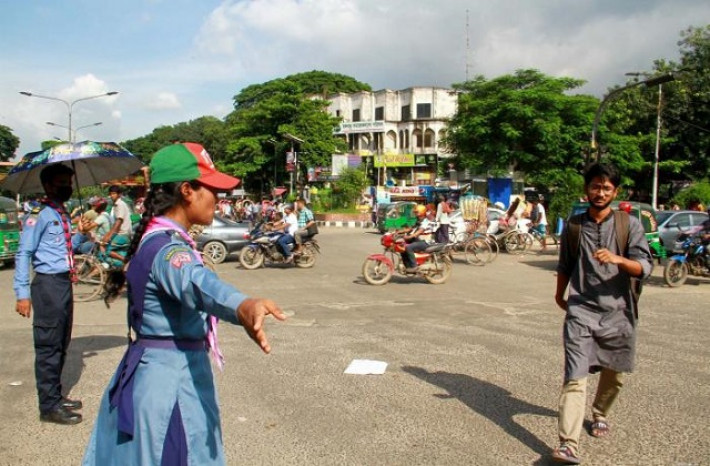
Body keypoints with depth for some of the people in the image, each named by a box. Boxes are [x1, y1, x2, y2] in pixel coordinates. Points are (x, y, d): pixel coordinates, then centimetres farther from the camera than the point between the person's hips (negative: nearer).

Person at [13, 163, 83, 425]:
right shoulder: (39, 215, -11)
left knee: (62, 345, 17)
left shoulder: (64, 216, 14)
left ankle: (56, 396, 30)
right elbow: (23, 254, -15)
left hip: (64, 283, 9)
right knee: (48, 347, -1)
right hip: (48, 285, -9)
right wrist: (22, 294, -18)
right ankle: (49, 407, 8)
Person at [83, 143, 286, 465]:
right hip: (173, 378, -10)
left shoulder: (154, 239, 6)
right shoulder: (167, 248, -26)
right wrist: (243, 306, -68)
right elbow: (195, 281, -49)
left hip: (151, 371, 10)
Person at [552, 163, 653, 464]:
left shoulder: (629, 224, 0)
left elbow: (644, 268, -8)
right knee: (575, 378, -11)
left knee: (613, 375, 17)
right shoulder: (573, 226, 6)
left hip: (617, 312, 1)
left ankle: (600, 414, 45)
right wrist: (559, 294, 29)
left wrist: (617, 259, -26)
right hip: (581, 311, 0)